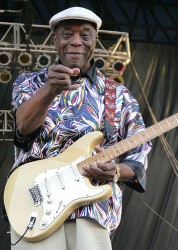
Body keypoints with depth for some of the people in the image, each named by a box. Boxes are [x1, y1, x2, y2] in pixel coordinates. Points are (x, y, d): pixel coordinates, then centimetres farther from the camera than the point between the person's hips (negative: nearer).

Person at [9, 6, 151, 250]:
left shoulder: (119, 96, 14)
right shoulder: (29, 83, 12)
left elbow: (138, 159, 14)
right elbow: (24, 125, -10)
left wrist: (116, 172, -9)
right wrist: (50, 90, -30)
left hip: (94, 208, 1)